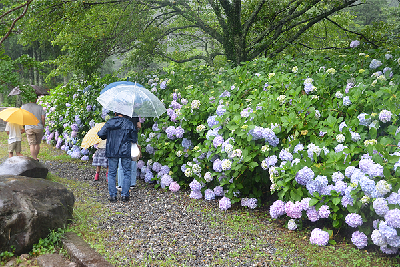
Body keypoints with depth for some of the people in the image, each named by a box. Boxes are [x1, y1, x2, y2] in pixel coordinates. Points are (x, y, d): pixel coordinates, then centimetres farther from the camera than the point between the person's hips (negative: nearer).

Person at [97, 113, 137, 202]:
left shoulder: (109, 122, 2)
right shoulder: (129, 123, -1)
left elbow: (101, 134, -3)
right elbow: (134, 139, 0)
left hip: (112, 151, 1)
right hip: (125, 151, -1)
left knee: (112, 173, 10)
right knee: (127, 173, 9)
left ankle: (112, 195, 7)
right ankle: (124, 195, 5)